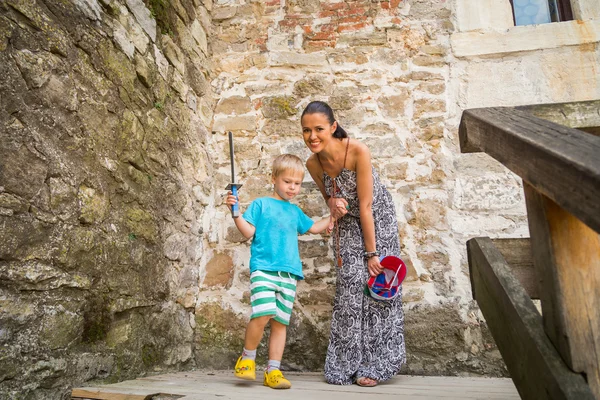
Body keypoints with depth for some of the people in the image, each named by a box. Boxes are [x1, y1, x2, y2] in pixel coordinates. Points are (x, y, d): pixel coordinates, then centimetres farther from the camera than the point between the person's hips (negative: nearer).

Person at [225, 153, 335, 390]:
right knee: (263, 314, -21)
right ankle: (247, 358, 4)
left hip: (289, 274, 5)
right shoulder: (261, 204, 7)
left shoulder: (295, 211, 21)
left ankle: (273, 371, 15)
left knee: (281, 322, 4)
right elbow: (248, 231, -1)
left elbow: (314, 228, 32)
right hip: (263, 268, -5)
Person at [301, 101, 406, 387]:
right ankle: (349, 363, 14)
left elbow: (366, 206, -25)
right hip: (347, 224, 3)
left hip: (377, 218, -3)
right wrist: (333, 204, -22)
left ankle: (373, 364, 11)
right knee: (350, 285, -1)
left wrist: (371, 253, -20)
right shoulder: (313, 164, -15)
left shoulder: (358, 151, -29)